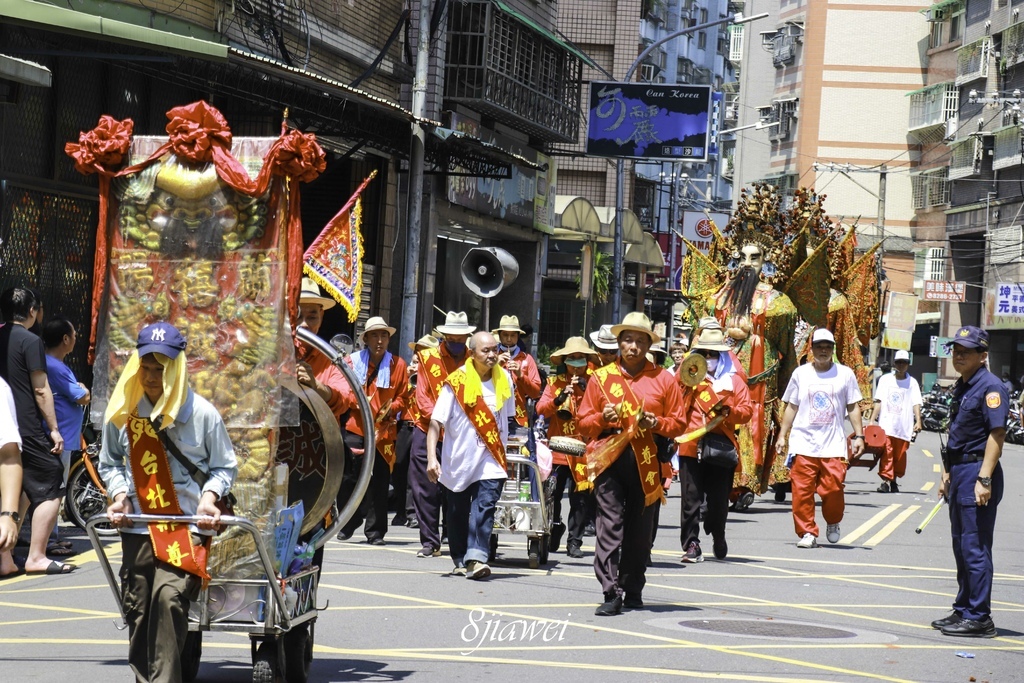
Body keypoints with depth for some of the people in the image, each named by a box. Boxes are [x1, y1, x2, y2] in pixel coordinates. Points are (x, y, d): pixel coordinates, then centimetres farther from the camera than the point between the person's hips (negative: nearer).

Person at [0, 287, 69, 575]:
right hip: (28, 430, -7)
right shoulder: (30, 341, -10)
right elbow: (41, 390, -12)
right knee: (50, 490, -1)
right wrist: (54, 429, -6)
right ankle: (36, 557, -6)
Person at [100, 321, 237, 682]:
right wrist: (119, 494, 0)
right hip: (138, 527, 3)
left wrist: (209, 497, -10)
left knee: (169, 595, -22)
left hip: (188, 527, -3)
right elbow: (110, 463, 18)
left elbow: (224, 466, 7)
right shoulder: (121, 412, 3)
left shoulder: (201, 413, -3)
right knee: (136, 609, 5)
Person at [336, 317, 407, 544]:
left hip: (383, 430, 0)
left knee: (379, 482, -1)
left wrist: (390, 409, -10)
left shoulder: (397, 365, 7)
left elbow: (402, 397, 9)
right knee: (349, 479, -1)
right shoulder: (353, 361, 7)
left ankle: (375, 532, 5)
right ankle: (347, 527, 12)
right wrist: (358, 402, -11)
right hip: (355, 428, 0)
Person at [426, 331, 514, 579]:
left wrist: (504, 448, 18)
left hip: (490, 459, 1)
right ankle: (460, 560, 24)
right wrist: (431, 458, -23)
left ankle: (476, 558, -24)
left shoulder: (504, 378, 3)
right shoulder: (457, 382, -10)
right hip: (458, 459, -1)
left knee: (485, 506, -16)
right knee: (458, 512, 9)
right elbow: (436, 422, -14)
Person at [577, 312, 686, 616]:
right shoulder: (601, 377, 10)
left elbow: (678, 423, 9)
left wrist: (656, 423, -10)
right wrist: (602, 418, -10)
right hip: (610, 460, 0)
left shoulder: (664, 379, 9)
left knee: (640, 529, 5)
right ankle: (611, 594, -11)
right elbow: (585, 422, 11)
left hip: (647, 464, 1)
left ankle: (633, 590, 16)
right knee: (610, 525, -9)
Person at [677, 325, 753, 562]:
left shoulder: (734, 381, 12)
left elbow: (747, 410, 5)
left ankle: (718, 536, 32)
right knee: (691, 498, -6)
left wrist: (728, 411, -14)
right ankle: (691, 545, -3)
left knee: (719, 498, 7)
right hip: (691, 447, 0)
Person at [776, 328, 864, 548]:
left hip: (833, 445, -1)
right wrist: (782, 435, 8)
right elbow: (791, 407, 14)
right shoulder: (801, 373, 11)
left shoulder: (845, 374, 9)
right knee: (802, 491, -6)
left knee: (833, 489, -9)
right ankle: (807, 532, 3)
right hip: (803, 443, 1)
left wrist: (859, 435, 3)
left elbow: (853, 407, 11)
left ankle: (833, 524, 18)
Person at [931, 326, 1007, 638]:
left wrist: (984, 479, -24)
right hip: (959, 472, 10)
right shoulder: (961, 387, 16)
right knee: (961, 547, 15)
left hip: (978, 471, -10)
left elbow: (997, 434, -19)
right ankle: (963, 611, 24)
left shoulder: (990, 387, -13)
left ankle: (979, 618, -4)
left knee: (975, 549, -8)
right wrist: (947, 475, 21)